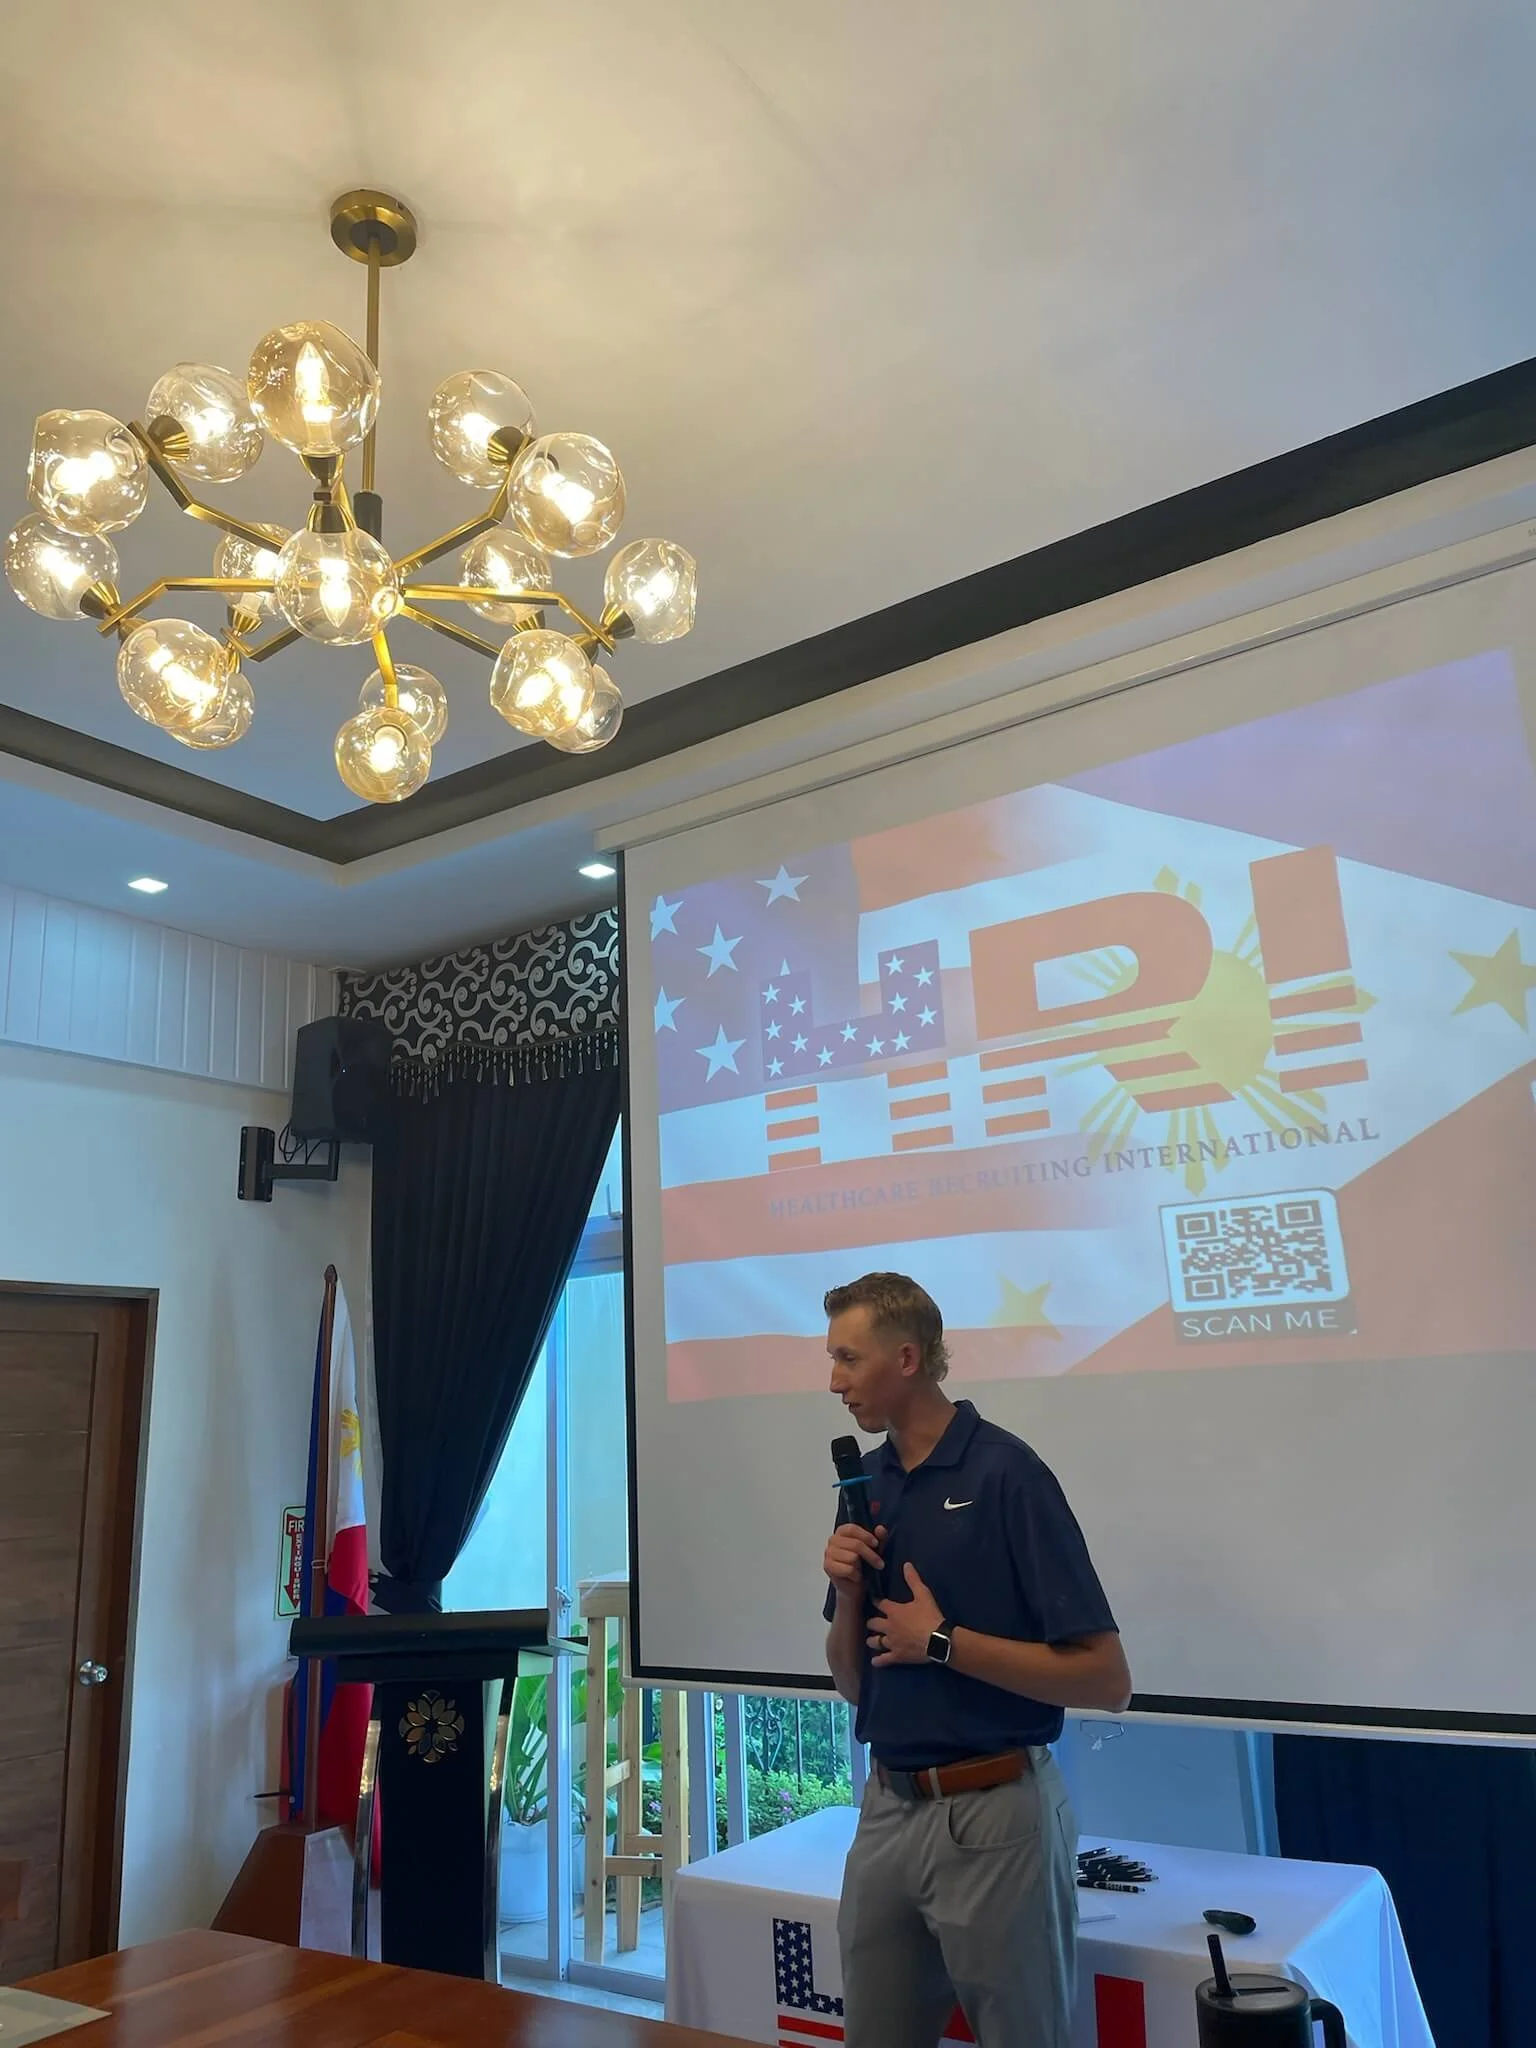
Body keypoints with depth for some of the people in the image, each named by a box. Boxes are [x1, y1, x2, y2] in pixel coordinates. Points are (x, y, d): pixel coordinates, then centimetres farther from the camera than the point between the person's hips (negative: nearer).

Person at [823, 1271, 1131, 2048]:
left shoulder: (1006, 1473, -16)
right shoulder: (866, 1483, 5)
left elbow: (1106, 1678, -17)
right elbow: (853, 1683, 11)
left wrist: (942, 1642, -18)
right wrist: (847, 1595, -9)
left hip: (993, 1816, -6)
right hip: (886, 1810, 6)